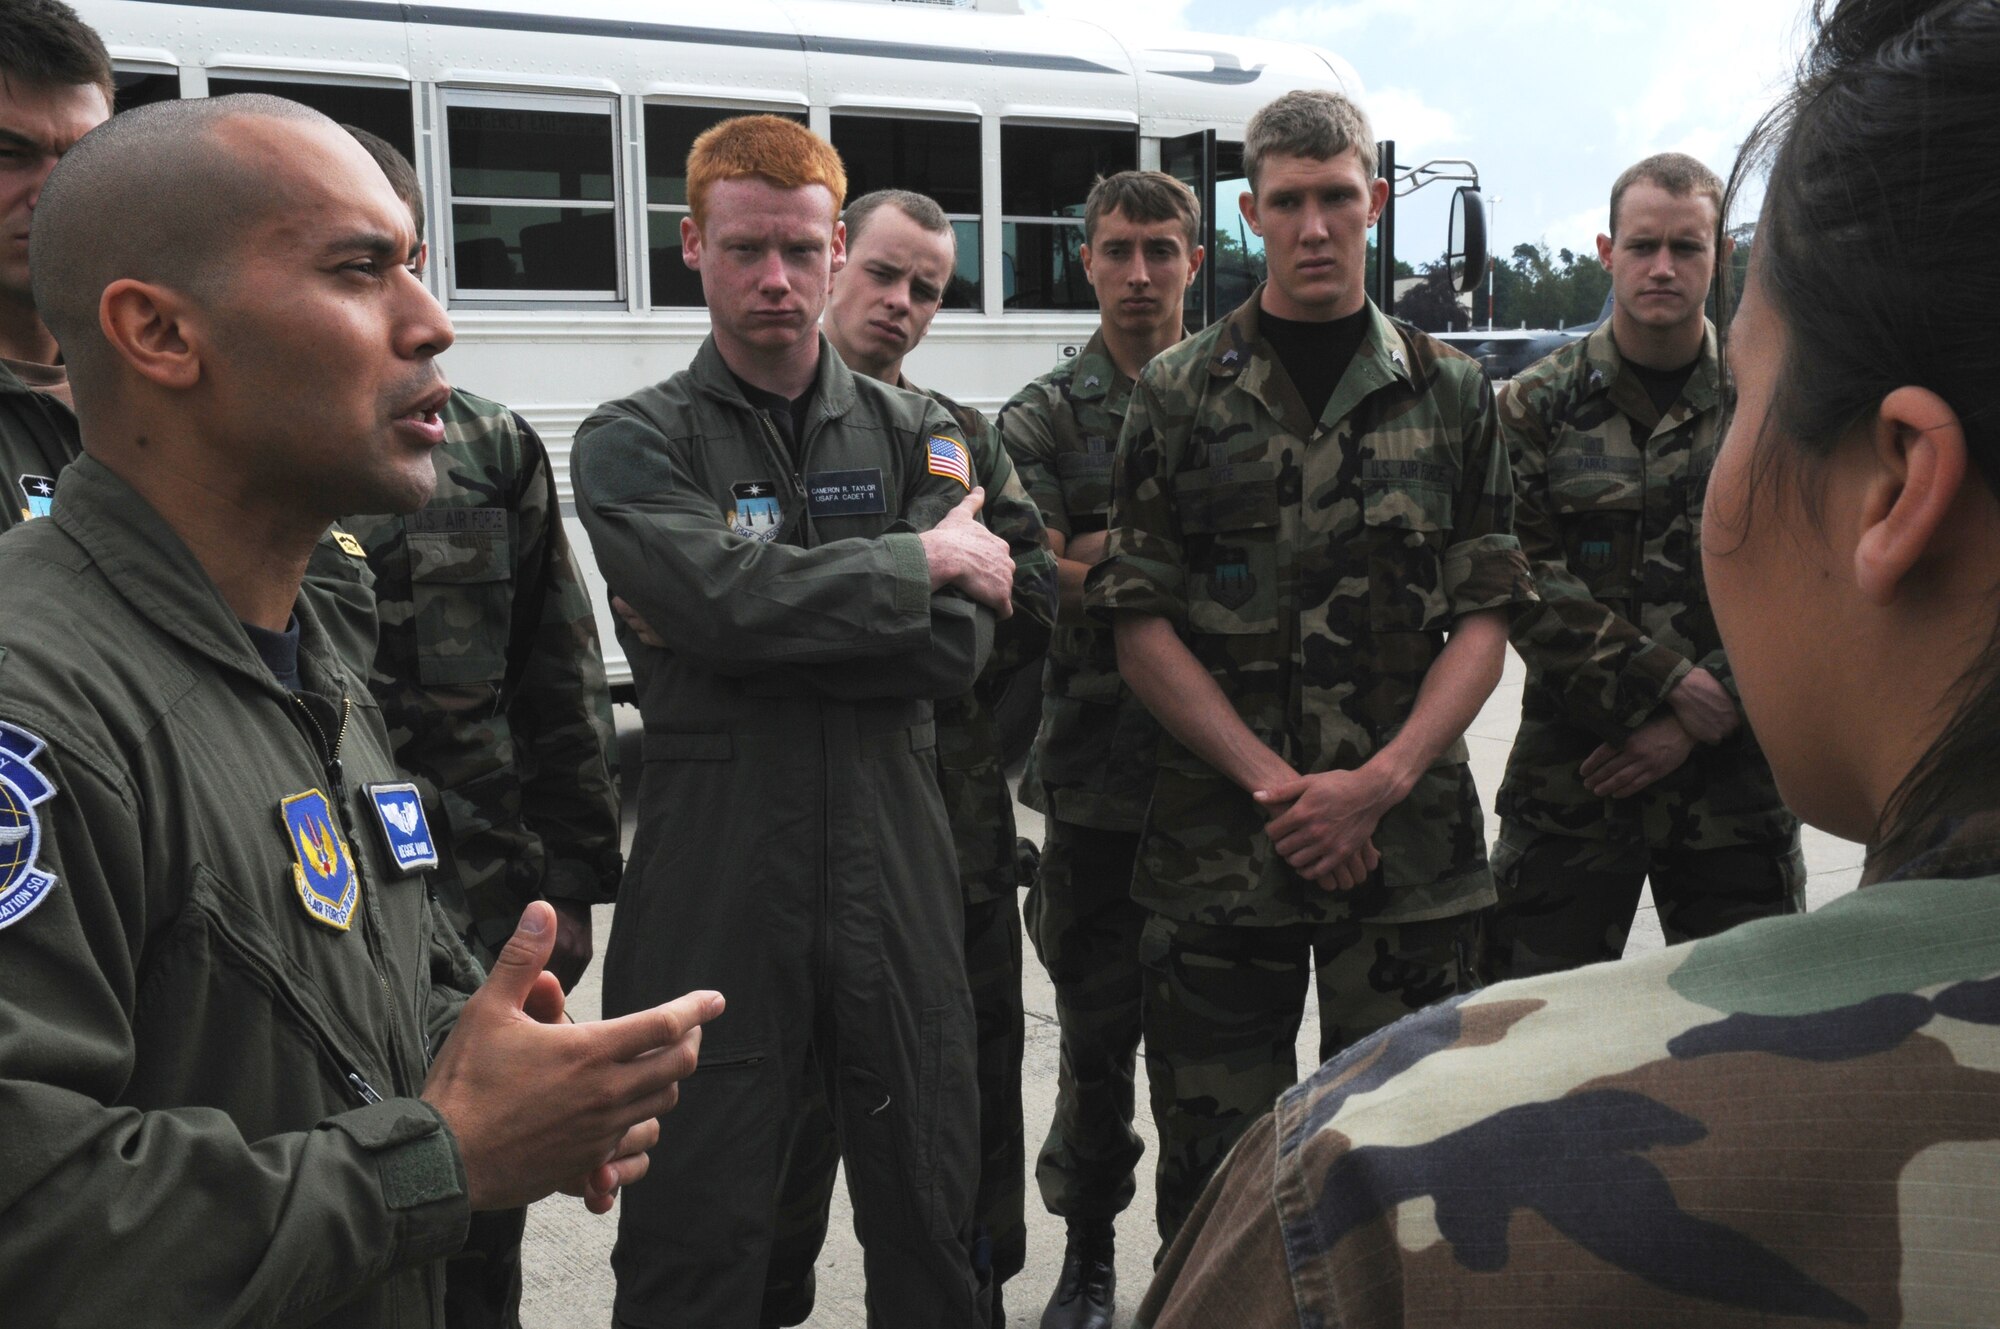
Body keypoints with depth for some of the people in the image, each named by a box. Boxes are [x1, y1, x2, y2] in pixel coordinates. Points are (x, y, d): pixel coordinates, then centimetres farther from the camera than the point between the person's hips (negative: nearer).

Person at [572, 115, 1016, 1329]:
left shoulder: (917, 435, 8)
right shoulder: (635, 443, 0)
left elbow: (957, 646, -6)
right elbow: (722, 596, -20)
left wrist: (765, 634, -13)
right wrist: (923, 559, -9)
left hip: (897, 882, 3)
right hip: (712, 898, -2)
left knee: (932, 1224, 15)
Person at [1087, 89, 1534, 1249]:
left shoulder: (1450, 393, 7)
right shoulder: (1179, 396, 4)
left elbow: (1485, 620, 3)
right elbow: (1142, 627, -1)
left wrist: (1380, 783, -11)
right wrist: (1274, 784, -10)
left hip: (1410, 838, 1)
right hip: (1220, 844, -1)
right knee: (1213, 1162, 7)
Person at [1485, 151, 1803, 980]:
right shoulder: (1537, 407, 1)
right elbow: (1525, 587, -7)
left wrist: (1695, 725, -10)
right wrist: (1669, 683, -14)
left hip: (1735, 782, 1)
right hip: (1569, 780, -1)